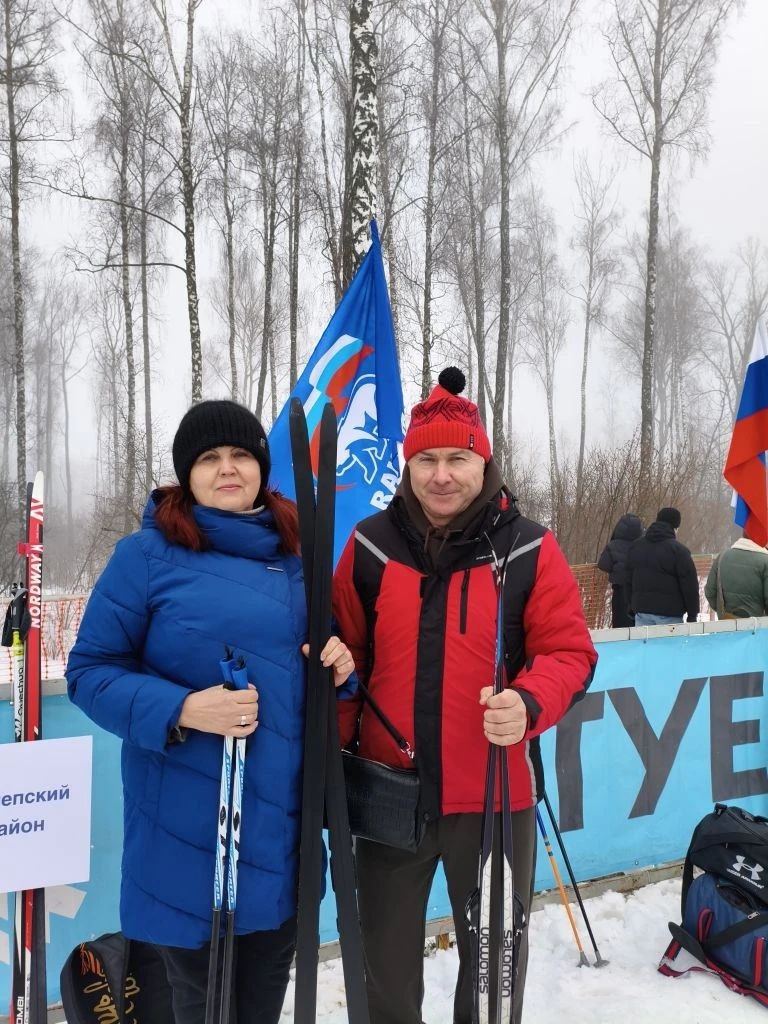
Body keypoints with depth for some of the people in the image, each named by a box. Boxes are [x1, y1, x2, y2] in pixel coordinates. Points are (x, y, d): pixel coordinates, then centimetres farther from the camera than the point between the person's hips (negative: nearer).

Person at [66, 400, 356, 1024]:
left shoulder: (297, 555, 8)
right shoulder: (148, 554, -8)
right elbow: (90, 671, -7)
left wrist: (339, 666, -3)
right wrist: (182, 712, -23)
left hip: (282, 829, 5)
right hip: (187, 833, -5)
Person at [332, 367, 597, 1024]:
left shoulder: (530, 549, -5)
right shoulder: (370, 545, -1)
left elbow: (570, 651, -5)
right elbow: (344, 655, 3)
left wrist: (528, 705, -25)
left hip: (496, 795, -1)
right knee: (384, 959, 19)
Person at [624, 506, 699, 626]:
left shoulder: (635, 547, 11)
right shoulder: (678, 550, -9)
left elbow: (628, 580, 17)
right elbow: (690, 585, -8)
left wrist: (632, 607, 22)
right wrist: (692, 614, -1)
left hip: (641, 611, 5)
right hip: (669, 613, -5)